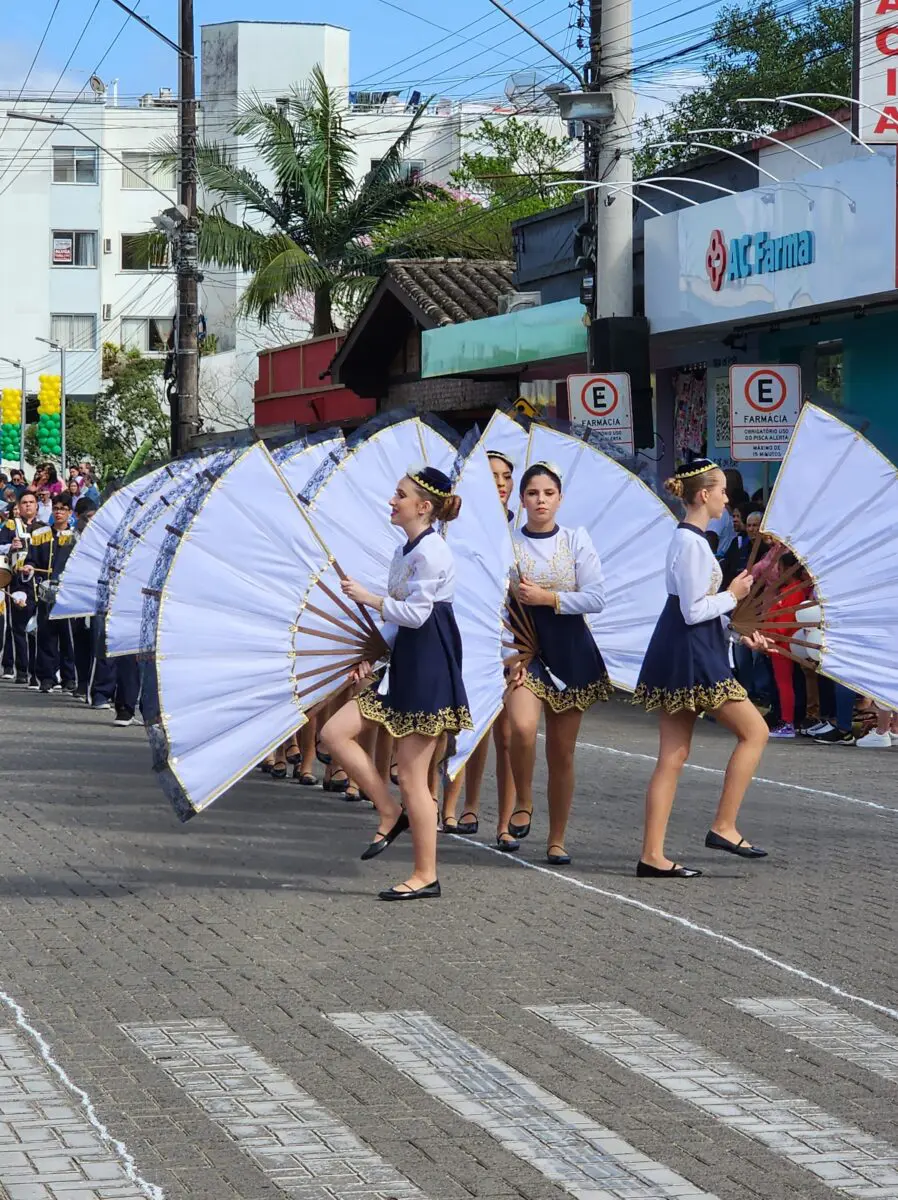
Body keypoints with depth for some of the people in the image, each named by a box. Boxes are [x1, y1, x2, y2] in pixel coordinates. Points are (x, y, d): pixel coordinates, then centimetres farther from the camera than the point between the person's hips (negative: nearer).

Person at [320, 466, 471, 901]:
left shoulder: (431, 551, -15)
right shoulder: (405, 550, 15)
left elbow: (415, 613, -20)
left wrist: (367, 597, -12)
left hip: (427, 668, -10)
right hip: (404, 662, 10)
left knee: (411, 776, -5)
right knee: (335, 733, 2)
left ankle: (425, 876, 4)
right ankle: (390, 813, 9)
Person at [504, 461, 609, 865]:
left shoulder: (576, 540, 3)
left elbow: (596, 598, -5)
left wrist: (546, 597, -14)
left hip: (570, 652, 1)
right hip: (523, 650, -1)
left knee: (561, 752, 6)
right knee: (522, 726, -28)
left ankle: (557, 839, 18)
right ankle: (523, 805, -3)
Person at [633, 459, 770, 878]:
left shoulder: (688, 538, 16)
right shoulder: (692, 543, -15)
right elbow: (694, 611, -19)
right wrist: (733, 595, -5)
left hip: (679, 655, 10)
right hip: (691, 656, -10)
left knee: (674, 756, 7)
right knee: (754, 730, -2)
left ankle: (652, 855, 6)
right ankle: (724, 827, -1)